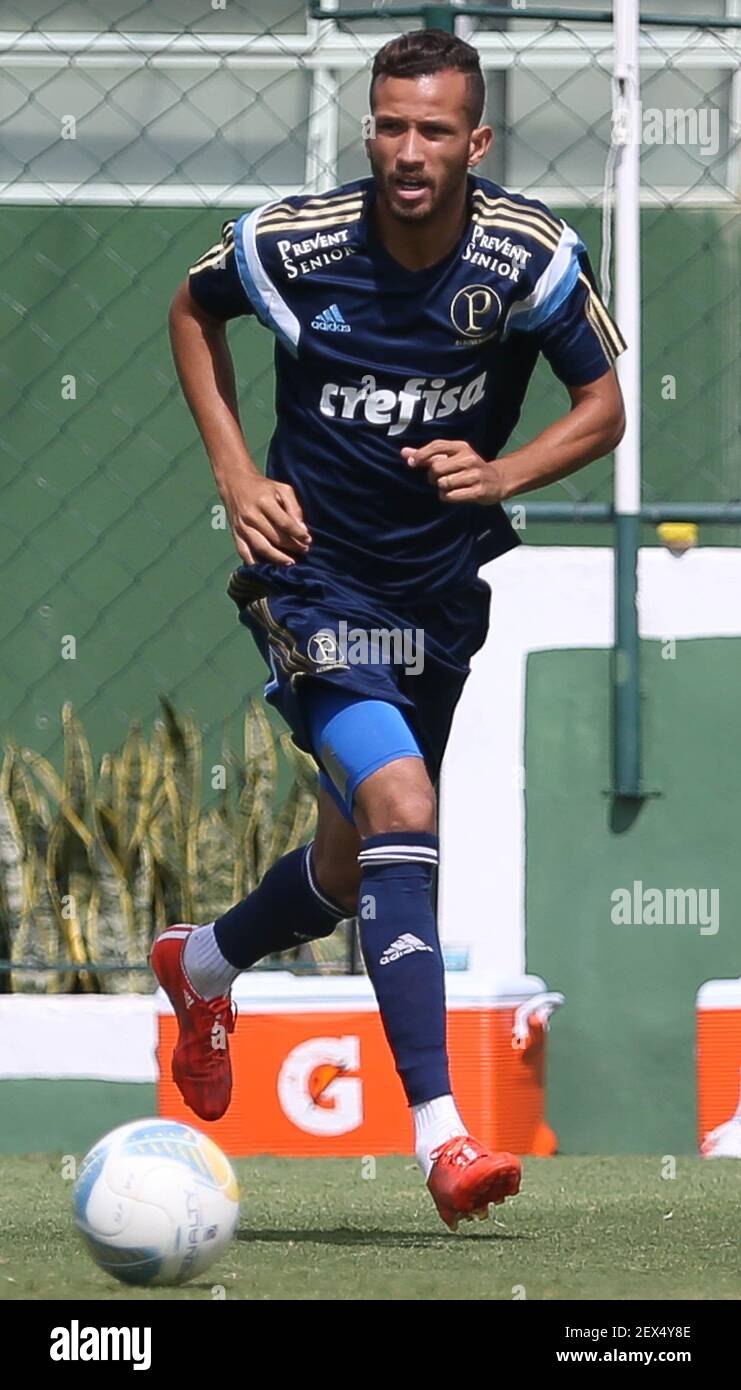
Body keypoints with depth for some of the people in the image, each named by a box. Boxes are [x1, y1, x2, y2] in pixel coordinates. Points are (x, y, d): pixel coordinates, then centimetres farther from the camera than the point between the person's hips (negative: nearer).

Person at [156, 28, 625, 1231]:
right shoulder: (291, 243, -14)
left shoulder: (532, 254, -11)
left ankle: (205, 965, 51)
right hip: (317, 575, -4)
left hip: (443, 585, 4)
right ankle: (441, 1134, -28)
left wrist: (501, 475, -19)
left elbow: (603, 406, 0)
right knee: (401, 809, -25)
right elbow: (194, 310, 8)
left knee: (352, 872, 17)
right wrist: (235, 474, -2)